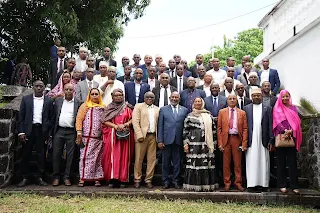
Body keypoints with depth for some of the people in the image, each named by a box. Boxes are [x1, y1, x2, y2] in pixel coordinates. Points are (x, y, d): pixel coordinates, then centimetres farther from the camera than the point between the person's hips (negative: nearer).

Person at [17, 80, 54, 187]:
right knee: (25, 154, 5)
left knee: (41, 155, 4)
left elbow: (51, 118, 5)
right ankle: (25, 178, 15)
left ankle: (39, 177, 13)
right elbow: (21, 116, 4)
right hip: (28, 130, 0)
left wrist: (49, 133, -3)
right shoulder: (26, 99, 7)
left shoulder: (48, 101, 6)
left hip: (42, 130, 0)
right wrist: (21, 132, -5)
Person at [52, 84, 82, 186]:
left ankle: (67, 177, 13)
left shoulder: (78, 103, 4)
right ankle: (56, 177, 13)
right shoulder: (58, 100, 11)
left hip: (71, 132, -2)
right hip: (59, 131, 2)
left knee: (70, 155, 3)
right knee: (56, 154, 3)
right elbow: (54, 115, 10)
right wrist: (52, 131, 4)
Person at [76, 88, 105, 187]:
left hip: (99, 138, 4)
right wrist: (79, 133, -10)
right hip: (87, 138, -4)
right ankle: (82, 178, 1)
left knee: (98, 159, 6)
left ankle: (97, 178, 12)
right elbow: (79, 119, -2)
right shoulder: (85, 106, 4)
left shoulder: (103, 107, 15)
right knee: (86, 157, -4)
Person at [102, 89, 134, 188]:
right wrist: (116, 126, -11)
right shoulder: (109, 108, 11)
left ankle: (122, 179, 4)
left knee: (124, 156, -1)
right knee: (112, 156, -6)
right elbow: (105, 121, 3)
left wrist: (125, 124, -11)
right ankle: (112, 179, -5)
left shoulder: (127, 108, 12)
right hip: (112, 135, 0)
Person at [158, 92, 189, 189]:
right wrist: (160, 140, -4)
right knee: (166, 162, 7)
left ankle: (176, 180, 19)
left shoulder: (185, 110, 8)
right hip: (167, 140, 0)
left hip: (179, 140, 1)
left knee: (177, 162, 7)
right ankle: (165, 181, 19)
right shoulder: (163, 109, 7)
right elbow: (160, 126, 3)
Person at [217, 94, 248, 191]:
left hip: (237, 139, 0)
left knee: (238, 163, 6)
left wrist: (244, 143, -7)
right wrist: (220, 143, -5)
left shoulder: (242, 113, 8)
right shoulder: (222, 112, 7)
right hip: (226, 139, 0)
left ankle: (238, 183, 17)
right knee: (226, 163, 5)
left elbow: (245, 129, 3)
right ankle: (227, 183, 15)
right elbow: (219, 128, 3)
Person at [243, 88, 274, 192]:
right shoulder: (246, 108, 10)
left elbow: (270, 125, 5)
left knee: (264, 163, 2)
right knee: (251, 162, -1)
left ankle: (264, 184, 9)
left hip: (263, 141, 0)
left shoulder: (268, 109, 10)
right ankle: (252, 184, 2)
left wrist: (271, 140, -2)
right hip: (251, 141, 0)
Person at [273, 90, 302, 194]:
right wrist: (284, 131, -20)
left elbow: (297, 121, 5)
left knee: (292, 162, -1)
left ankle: (294, 186, 3)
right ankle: (282, 185, 8)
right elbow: (277, 121, -5)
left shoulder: (293, 108, 14)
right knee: (281, 162, 3)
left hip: (292, 137, 2)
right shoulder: (277, 108, 6)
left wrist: (291, 131, -12)